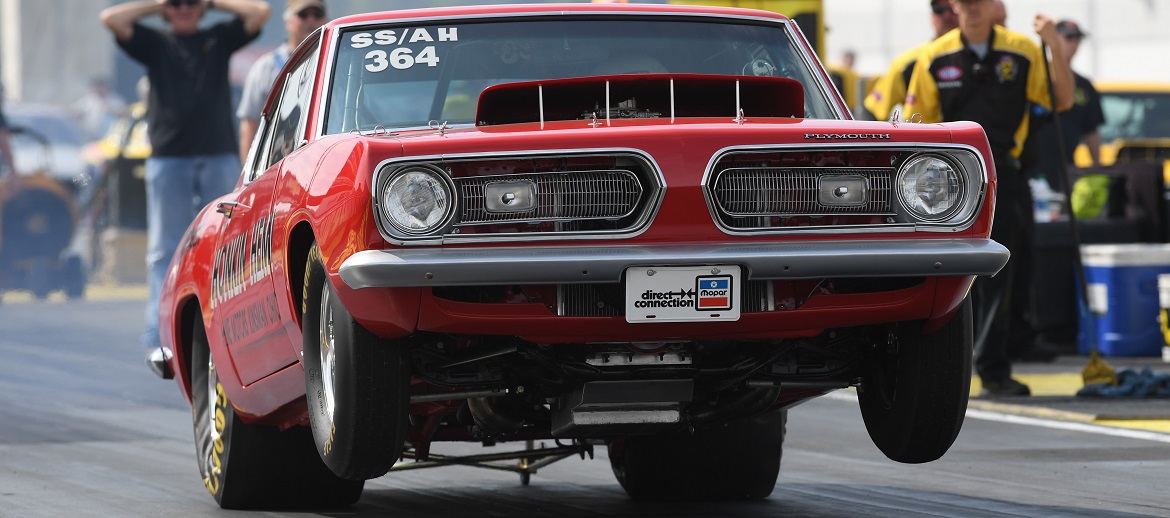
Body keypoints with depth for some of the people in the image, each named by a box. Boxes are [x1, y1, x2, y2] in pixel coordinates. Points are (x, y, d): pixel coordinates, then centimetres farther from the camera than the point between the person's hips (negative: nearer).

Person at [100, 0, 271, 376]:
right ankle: (159, 339, -9)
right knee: (164, 252, -5)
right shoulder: (155, 44, 11)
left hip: (219, 159, 1)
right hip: (168, 159, -1)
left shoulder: (220, 39, 14)